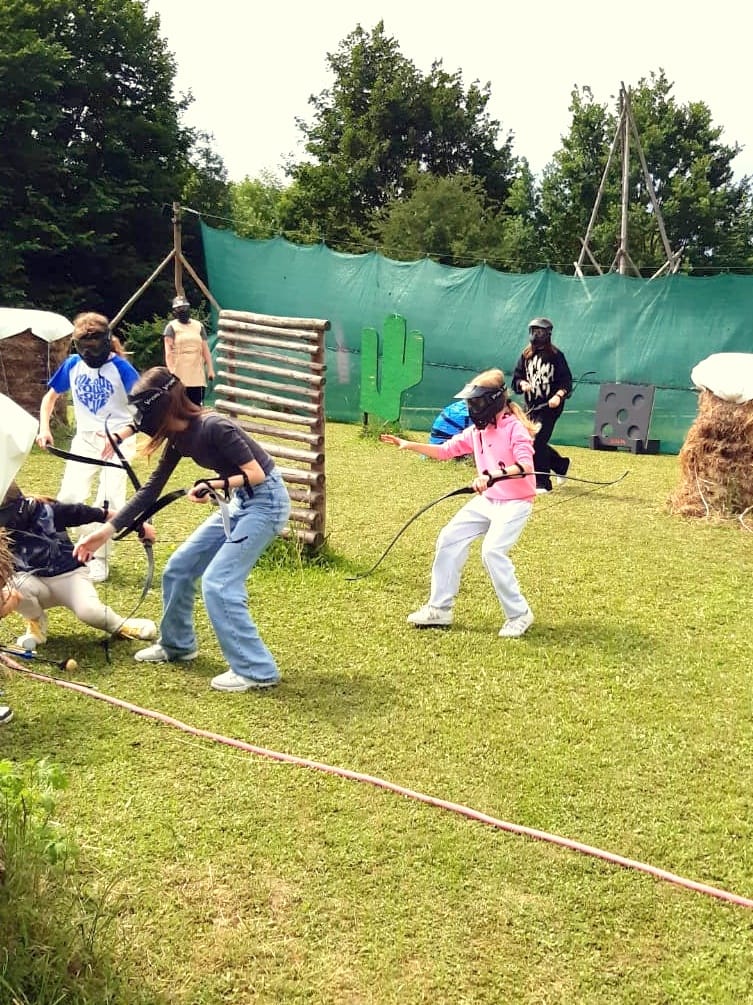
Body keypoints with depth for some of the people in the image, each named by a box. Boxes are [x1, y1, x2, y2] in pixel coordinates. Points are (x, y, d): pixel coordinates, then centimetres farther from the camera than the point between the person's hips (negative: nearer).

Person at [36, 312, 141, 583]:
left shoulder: (121, 367, -13)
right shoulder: (72, 364, -1)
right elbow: (50, 397, 13)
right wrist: (44, 428, 0)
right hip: (85, 438, 4)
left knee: (108, 501, -9)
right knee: (69, 497, -6)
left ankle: (99, 558, 7)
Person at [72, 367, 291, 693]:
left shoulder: (214, 427, -25)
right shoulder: (179, 437, 2)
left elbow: (256, 474, -23)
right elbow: (151, 490, 7)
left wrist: (212, 485, -22)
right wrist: (107, 530, 5)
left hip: (266, 501, -9)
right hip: (238, 502, 9)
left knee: (218, 584, -15)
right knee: (179, 568, 12)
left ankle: (256, 670, -4)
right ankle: (177, 645, 32)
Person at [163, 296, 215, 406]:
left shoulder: (198, 325, 13)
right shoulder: (172, 327, 1)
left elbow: (205, 350, 13)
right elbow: (168, 352, -5)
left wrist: (210, 369, 7)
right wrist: (171, 371, -16)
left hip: (197, 373, 3)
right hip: (179, 375, -3)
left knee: (197, 405, 3)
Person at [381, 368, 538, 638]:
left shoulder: (515, 428, -17)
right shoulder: (477, 430, 7)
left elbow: (526, 466, -29)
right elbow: (446, 450, 12)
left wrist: (492, 475, -42)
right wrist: (409, 445, 1)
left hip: (515, 502, -8)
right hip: (486, 500, 8)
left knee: (492, 551, -24)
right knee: (449, 539, 1)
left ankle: (519, 615, -7)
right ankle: (439, 609, 9)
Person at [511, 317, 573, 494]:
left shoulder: (556, 355, -5)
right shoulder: (526, 355, 9)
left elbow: (567, 381, -7)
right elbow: (516, 378, 11)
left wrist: (558, 396, -25)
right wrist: (522, 384, -12)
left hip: (549, 406, -6)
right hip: (531, 406, 6)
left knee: (538, 442, -13)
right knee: (531, 442, 12)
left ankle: (542, 483, -5)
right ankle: (561, 464, 35)